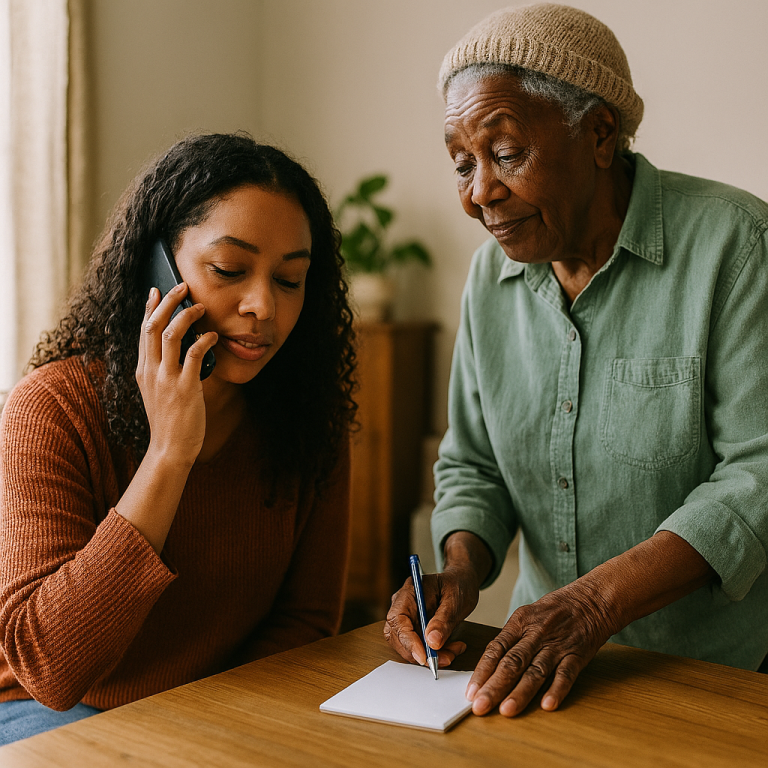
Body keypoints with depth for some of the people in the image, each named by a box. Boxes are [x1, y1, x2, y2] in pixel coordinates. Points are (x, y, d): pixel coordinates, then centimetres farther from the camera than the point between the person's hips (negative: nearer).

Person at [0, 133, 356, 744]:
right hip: (50, 717, -3)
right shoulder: (55, 407, -17)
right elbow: (50, 670, -26)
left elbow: (307, 618, -1)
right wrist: (168, 454, -31)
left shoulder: (310, 418, -5)